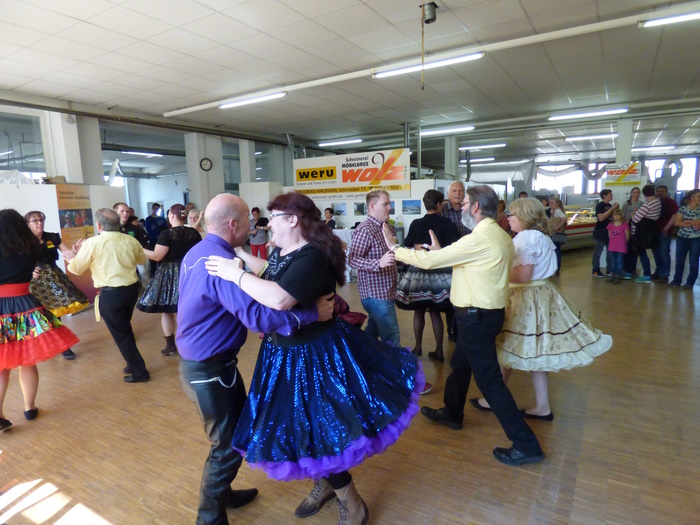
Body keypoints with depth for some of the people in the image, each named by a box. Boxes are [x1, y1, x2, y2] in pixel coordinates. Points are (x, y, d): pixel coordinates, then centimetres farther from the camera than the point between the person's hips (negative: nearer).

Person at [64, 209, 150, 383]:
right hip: (131, 289, 5)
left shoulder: (92, 243, -11)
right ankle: (133, 364, 36)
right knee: (125, 328, 25)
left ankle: (140, 372, 13)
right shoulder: (130, 240, -1)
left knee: (120, 334, 8)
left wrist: (72, 258, 21)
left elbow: (77, 269, 0)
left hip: (111, 294, -5)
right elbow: (142, 259, 18)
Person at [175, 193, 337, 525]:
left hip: (201, 361, 10)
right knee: (228, 444, 8)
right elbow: (258, 315, -34)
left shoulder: (198, 252, 5)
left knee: (238, 430, 24)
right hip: (209, 369, -10)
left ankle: (221, 494, 44)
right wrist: (313, 313, -30)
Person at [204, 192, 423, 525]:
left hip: (314, 354, -9)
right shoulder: (282, 251, 3)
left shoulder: (311, 257, -27)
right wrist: (239, 253, 23)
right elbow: (268, 273, 26)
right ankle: (325, 483, 47)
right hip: (288, 352, 9)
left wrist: (235, 274, -31)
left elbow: (279, 299, -42)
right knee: (302, 423, 22)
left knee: (320, 428, 2)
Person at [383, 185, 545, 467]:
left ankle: (526, 445, 12)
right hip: (486, 313, 10)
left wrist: (395, 248, -7)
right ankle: (452, 413, 45)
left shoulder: (479, 239, -24)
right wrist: (440, 252, 12)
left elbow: (428, 260, -20)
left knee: (489, 379, 0)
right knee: (460, 365, 24)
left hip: (476, 317, -10)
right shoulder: (499, 235, 6)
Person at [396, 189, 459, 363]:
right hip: (440, 272, 0)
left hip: (419, 271, 0)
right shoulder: (446, 223, -5)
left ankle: (418, 347, 24)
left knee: (419, 310, 15)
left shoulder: (416, 224, -2)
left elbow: (407, 245, 6)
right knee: (435, 312, 11)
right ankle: (439, 350, 15)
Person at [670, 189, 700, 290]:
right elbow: (677, 222, -9)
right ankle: (676, 280, 17)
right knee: (679, 260, 6)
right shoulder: (682, 209, 1)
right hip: (682, 238, 1)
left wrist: (686, 221, -13)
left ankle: (690, 283, 12)